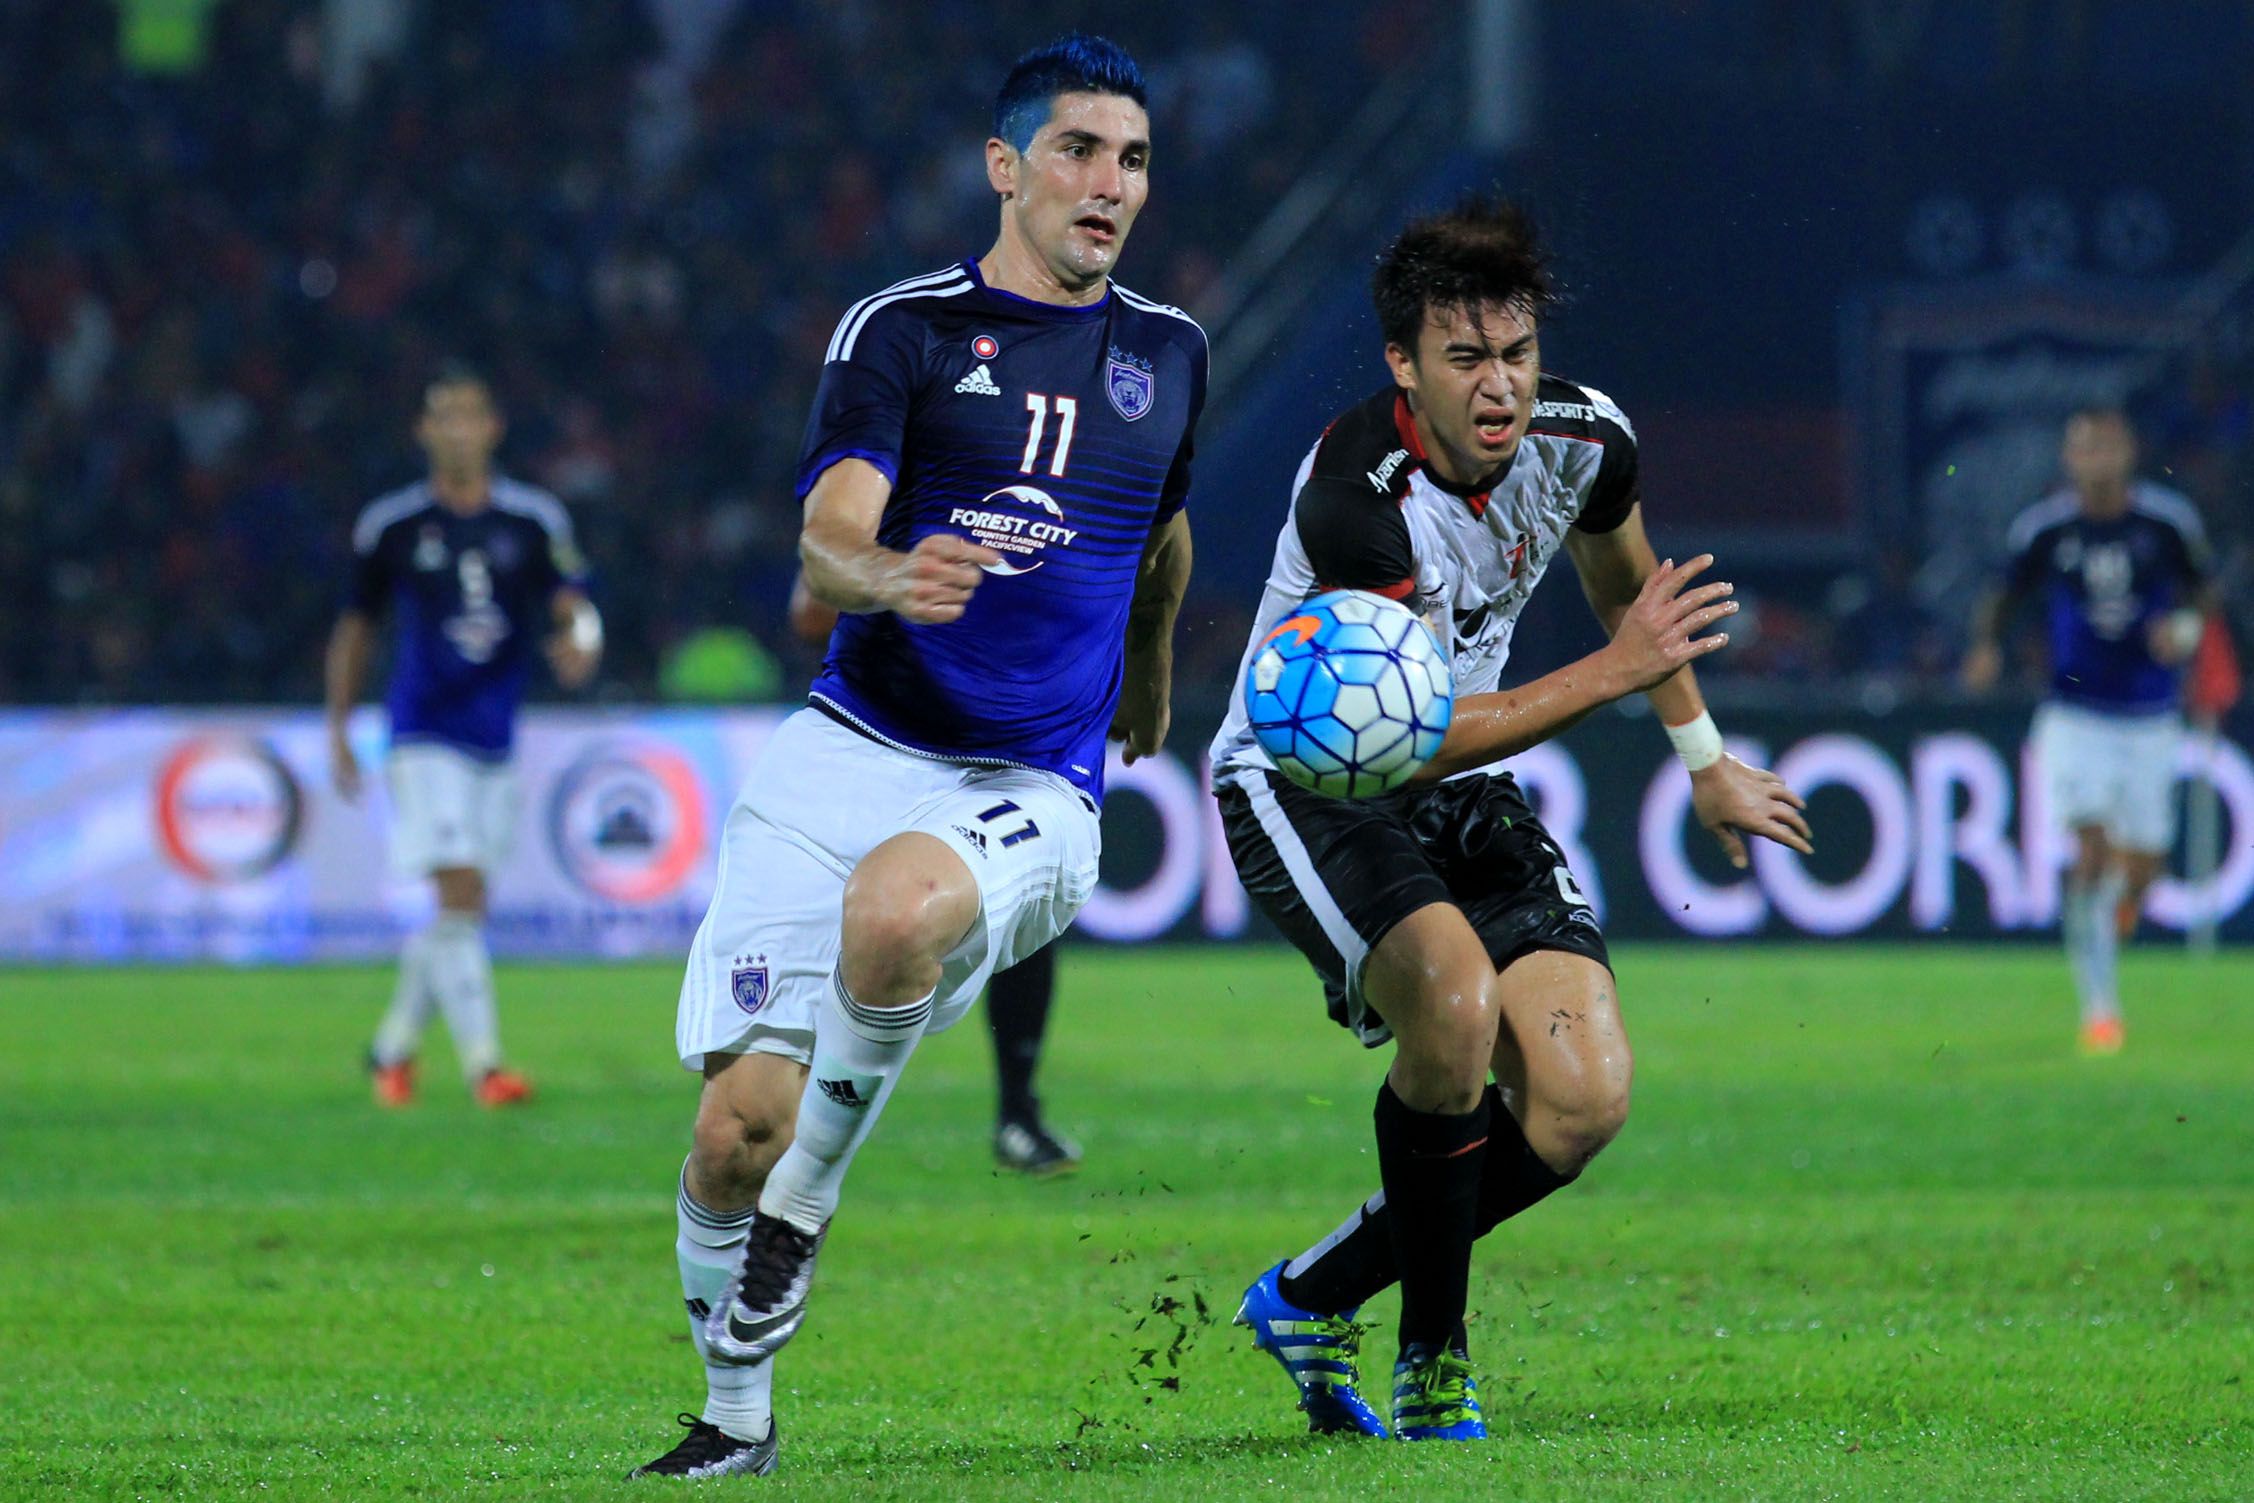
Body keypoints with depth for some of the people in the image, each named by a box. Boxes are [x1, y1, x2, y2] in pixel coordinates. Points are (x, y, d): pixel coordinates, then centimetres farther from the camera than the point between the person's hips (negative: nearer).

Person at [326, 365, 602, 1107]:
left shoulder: (534, 520, 4)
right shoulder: (391, 526, 0)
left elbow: (571, 603, 1)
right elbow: (356, 627, 9)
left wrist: (576, 642, -23)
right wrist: (337, 731, 8)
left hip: (496, 736, 3)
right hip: (425, 734, -3)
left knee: (461, 912, 9)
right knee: (460, 894, -16)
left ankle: (393, 1047, 28)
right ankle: (482, 1064, -18)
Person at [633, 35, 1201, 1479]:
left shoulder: (1168, 352, 12)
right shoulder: (903, 329, 0)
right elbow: (827, 540, -13)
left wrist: (1150, 691, 46)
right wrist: (886, 575, -36)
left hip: (1033, 793, 1)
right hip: (852, 751, -1)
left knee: (897, 904, -36)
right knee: (741, 1123, -9)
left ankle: (808, 1197, -14)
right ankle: (736, 1416, 14)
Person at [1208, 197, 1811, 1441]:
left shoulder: (1584, 439, -10)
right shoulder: (1354, 496, -30)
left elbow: (1622, 582, 15)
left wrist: (1706, 761, 21)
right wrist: (1618, 671, -33)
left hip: (1463, 793, 6)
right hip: (1305, 780, -6)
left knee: (1584, 1101, -10)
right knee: (1455, 1001, -34)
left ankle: (1313, 1295, 11)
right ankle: (1433, 1357, -14)